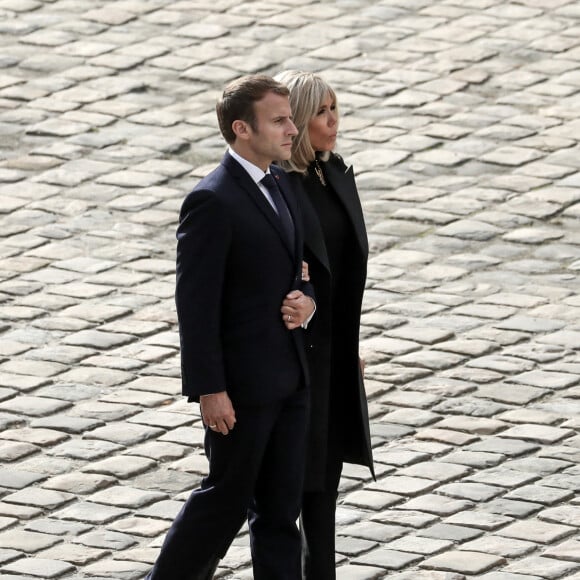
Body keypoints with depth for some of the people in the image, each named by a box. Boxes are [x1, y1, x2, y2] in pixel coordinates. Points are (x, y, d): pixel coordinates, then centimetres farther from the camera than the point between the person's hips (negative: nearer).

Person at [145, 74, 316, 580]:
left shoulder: (280, 184, 9)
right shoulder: (213, 202, -17)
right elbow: (196, 304, -18)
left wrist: (307, 299, -4)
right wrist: (210, 390, -20)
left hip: (290, 376, 8)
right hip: (243, 381, -8)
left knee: (281, 507, 10)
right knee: (227, 500, 3)